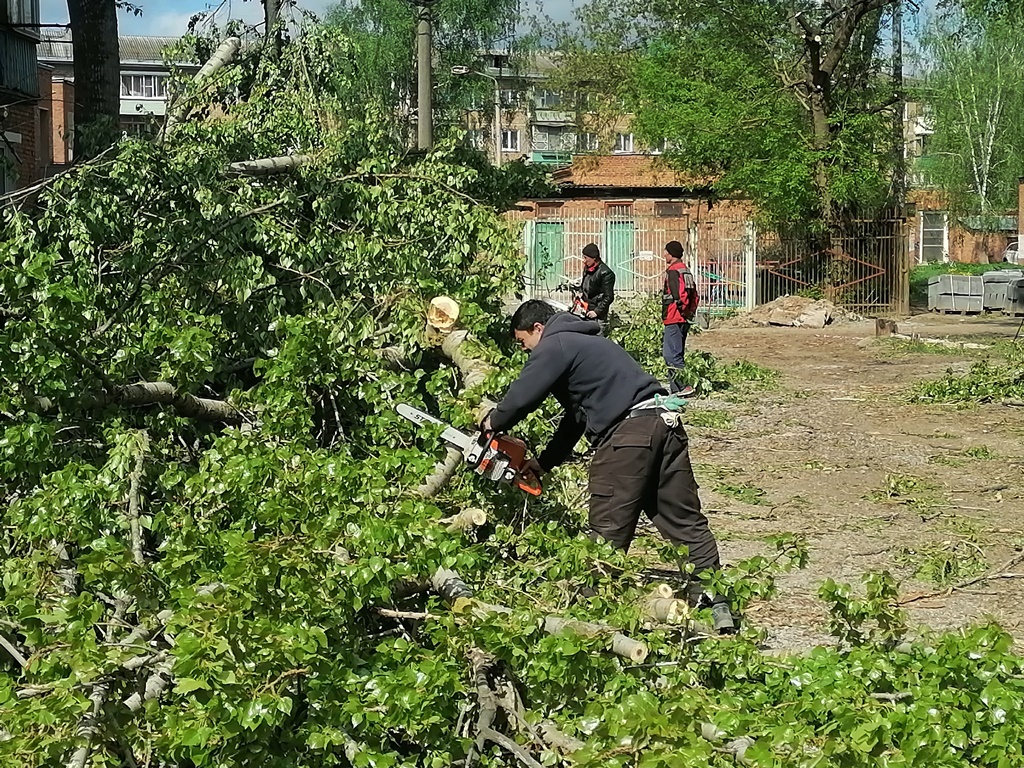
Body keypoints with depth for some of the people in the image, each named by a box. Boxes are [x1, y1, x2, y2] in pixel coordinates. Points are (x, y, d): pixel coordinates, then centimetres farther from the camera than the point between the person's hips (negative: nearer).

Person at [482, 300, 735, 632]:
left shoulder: (554, 347, 2)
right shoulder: (586, 342, 31)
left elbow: (521, 398, -6)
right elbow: (578, 414, 34)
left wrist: (492, 423, 15)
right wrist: (545, 462, 34)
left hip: (627, 433, -9)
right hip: (666, 421, 9)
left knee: (609, 532, 0)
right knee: (685, 521, 7)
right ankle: (715, 602, 3)